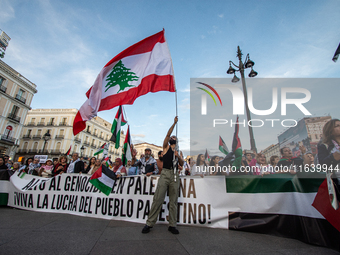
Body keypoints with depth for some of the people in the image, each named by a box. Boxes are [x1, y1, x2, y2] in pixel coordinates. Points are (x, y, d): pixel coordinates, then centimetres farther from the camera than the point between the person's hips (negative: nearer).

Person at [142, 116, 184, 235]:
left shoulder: (177, 151, 22)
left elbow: (182, 164, 13)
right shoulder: (166, 147, 14)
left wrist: (178, 156, -6)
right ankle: (149, 223, 5)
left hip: (175, 175, 3)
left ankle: (172, 225, 13)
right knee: (158, 199, -5)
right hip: (165, 173, -3)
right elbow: (168, 134, 1)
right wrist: (174, 123, -2)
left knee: (173, 201, 5)